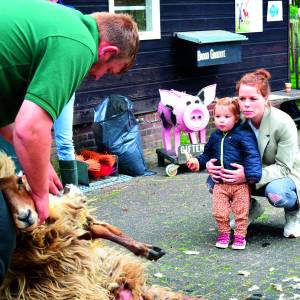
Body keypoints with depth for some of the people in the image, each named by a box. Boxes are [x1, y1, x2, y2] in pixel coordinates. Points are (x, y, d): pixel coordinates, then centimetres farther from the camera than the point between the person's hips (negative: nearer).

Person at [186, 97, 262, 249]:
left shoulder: (243, 135, -10)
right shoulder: (215, 137, 9)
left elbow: (252, 155, -15)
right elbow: (207, 154, 24)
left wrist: (253, 174, -23)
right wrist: (197, 162, 9)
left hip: (241, 182, -5)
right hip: (220, 183, 5)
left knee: (241, 211, 4)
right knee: (219, 212, 4)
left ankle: (240, 235, 20)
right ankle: (224, 233, 24)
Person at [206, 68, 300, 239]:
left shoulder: (283, 123, -26)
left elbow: (283, 167, -26)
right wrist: (212, 165, -28)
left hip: (286, 175, -4)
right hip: (250, 175, 5)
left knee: (276, 193, -40)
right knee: (214, 181, -18)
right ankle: (252, 208, 10)